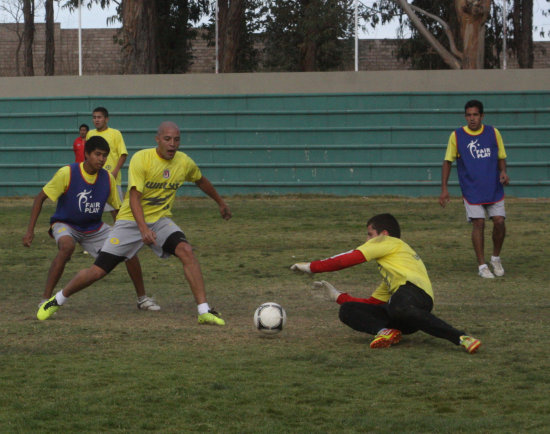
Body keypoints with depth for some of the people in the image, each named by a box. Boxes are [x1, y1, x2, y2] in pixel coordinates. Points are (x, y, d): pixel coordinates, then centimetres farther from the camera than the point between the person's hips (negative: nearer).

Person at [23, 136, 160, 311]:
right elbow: (40, 198, -15)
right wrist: (30, 230, -20)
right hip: (65, 225, -5)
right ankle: (45, 300, -30)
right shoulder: (67, 173, -20)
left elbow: (118, 208, 7)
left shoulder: (107, 178, -6)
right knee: (67, 246, -38)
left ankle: (142, 298, 11)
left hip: (95, 228, 5)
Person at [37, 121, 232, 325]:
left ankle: (204, 311, -23)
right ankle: (57, 300, 20)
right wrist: (144, 229, -40)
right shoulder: (141, 159, -19)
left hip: (160, 220, 3)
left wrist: (220, 202, 33)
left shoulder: (185, 163, -3)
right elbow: (134, 197, -26)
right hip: (131, 220, -3)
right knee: (98, 271, -5)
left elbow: (201, 181, 21)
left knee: (186, 251, -26)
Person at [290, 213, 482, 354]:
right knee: (347, 311, 2)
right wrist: (338, 296, 41)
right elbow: (372, 303, 38)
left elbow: (350, 259, 10)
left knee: (399, 308, -44)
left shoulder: (389, 242, 18)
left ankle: (461, 337, -43)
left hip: (413, 290, -8)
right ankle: (384, 331, -28)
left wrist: (311, 267, 15)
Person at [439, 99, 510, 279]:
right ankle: (482, 266, 2)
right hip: (471, 190, -2)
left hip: (494, 189, 2)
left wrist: (503, 172, -9)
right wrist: (444, 188, -2)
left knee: (499, 221, -5)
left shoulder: (493, 133, 3)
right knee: (478, 223, -8)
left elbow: (501, 157, 12)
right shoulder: (456, 136, -2)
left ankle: (496, 258, 19)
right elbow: (448, 162, 4)